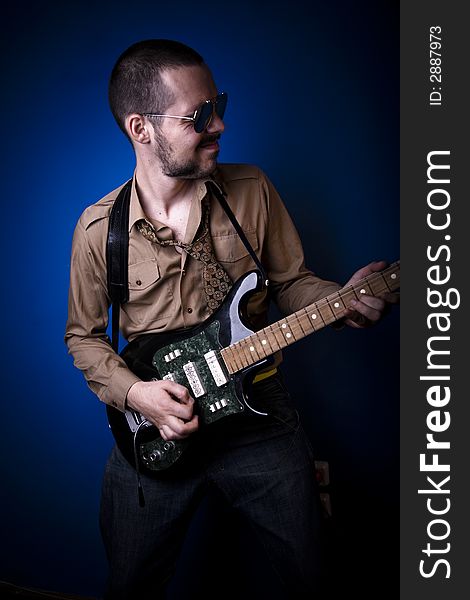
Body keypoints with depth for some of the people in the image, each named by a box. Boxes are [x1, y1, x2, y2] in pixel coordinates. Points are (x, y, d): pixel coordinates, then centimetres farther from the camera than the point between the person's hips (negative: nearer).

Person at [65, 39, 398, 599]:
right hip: (154, 427, 0)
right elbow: (83, 335, 2)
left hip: (260, 415, 1)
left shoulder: (252, 190, -5)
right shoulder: (99, 229, -9)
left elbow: (290, 281, 4)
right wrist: (134, 393, -14)